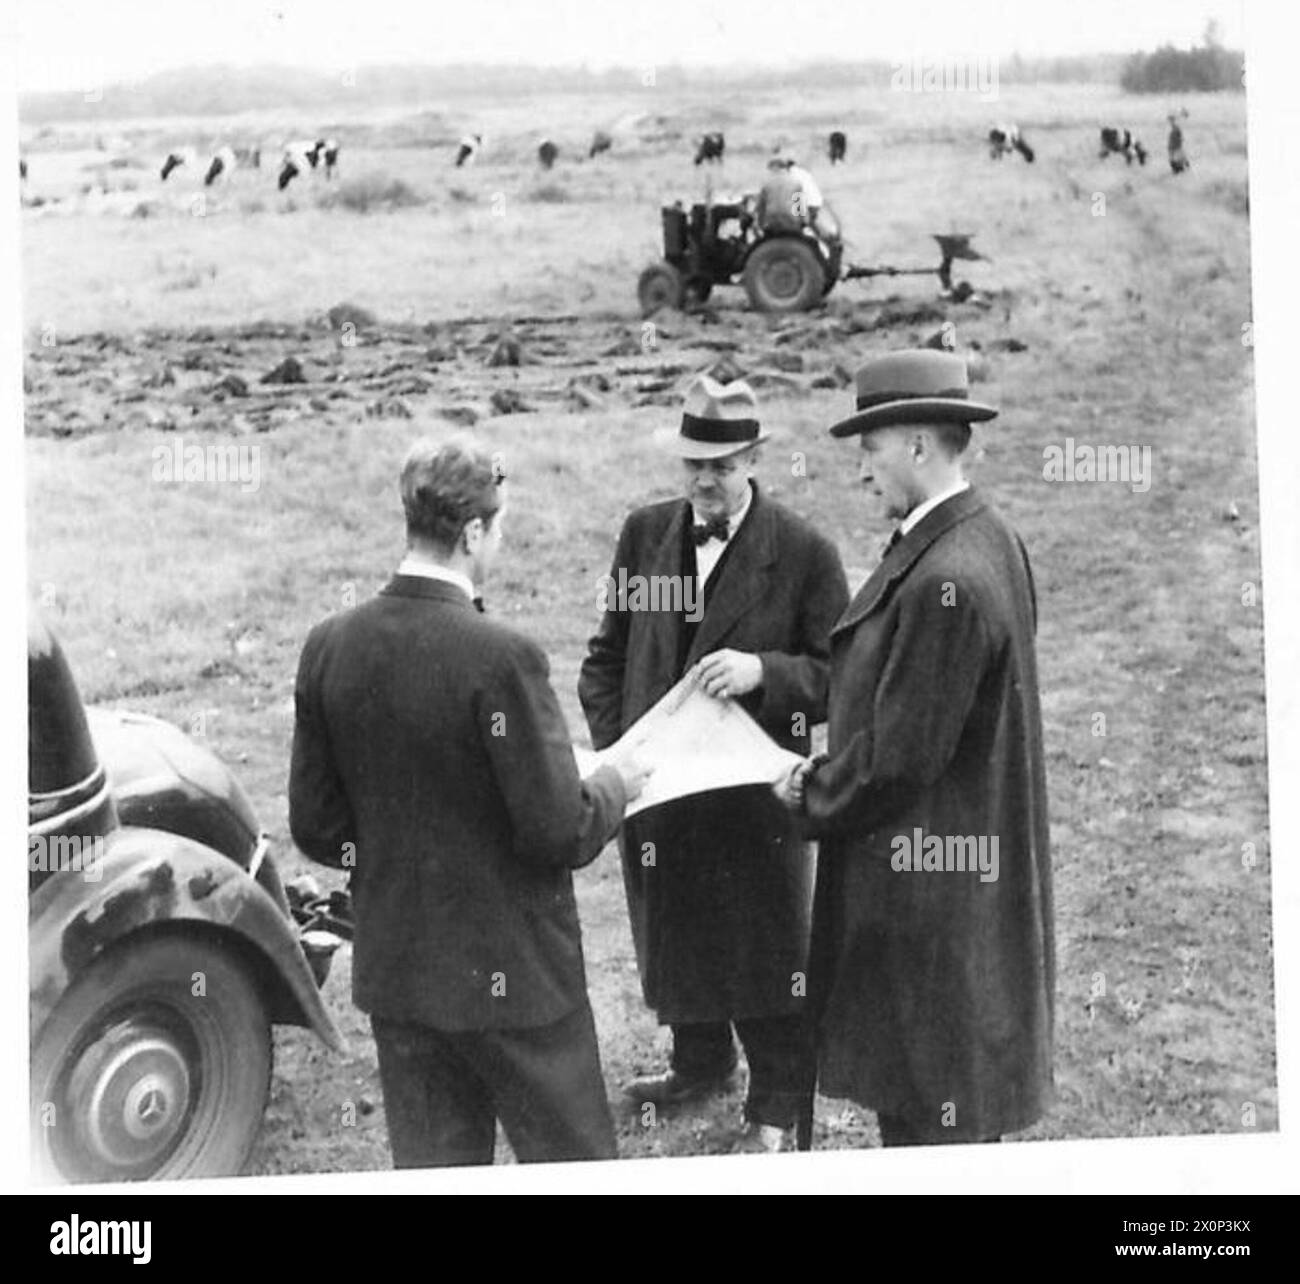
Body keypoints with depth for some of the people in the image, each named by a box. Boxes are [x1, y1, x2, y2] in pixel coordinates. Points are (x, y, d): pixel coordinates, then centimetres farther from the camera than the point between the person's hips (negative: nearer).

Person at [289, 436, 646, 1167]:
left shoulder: (329, 648, -3)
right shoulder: (501, 657, -21)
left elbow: (316, 829, 3)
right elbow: (560, 834, -19)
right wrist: (614, 790, 1)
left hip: (394, 970, 6)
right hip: (512, 971, -5)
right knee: (574, 1168, 10)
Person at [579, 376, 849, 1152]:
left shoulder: (803, 553, -9)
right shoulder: (645, 534, 4)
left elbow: (839, 678, -9)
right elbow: (608, 654, 9)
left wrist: (763, 671, -27)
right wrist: (609, 747, -5)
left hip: (753, 793, -4)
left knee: (765, 949, 7)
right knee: (673, 936, 19)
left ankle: (777, 1105, 25)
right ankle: (701, 1064, 43)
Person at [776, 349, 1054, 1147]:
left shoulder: (945, 580, -26)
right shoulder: (993, 541, 5)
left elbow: (900, 755, -22)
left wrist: (813, 794, -5)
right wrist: (831, 775, 9)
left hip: (925, 879, -10)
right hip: (984, 864, 10)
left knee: (930, 1115, 4)